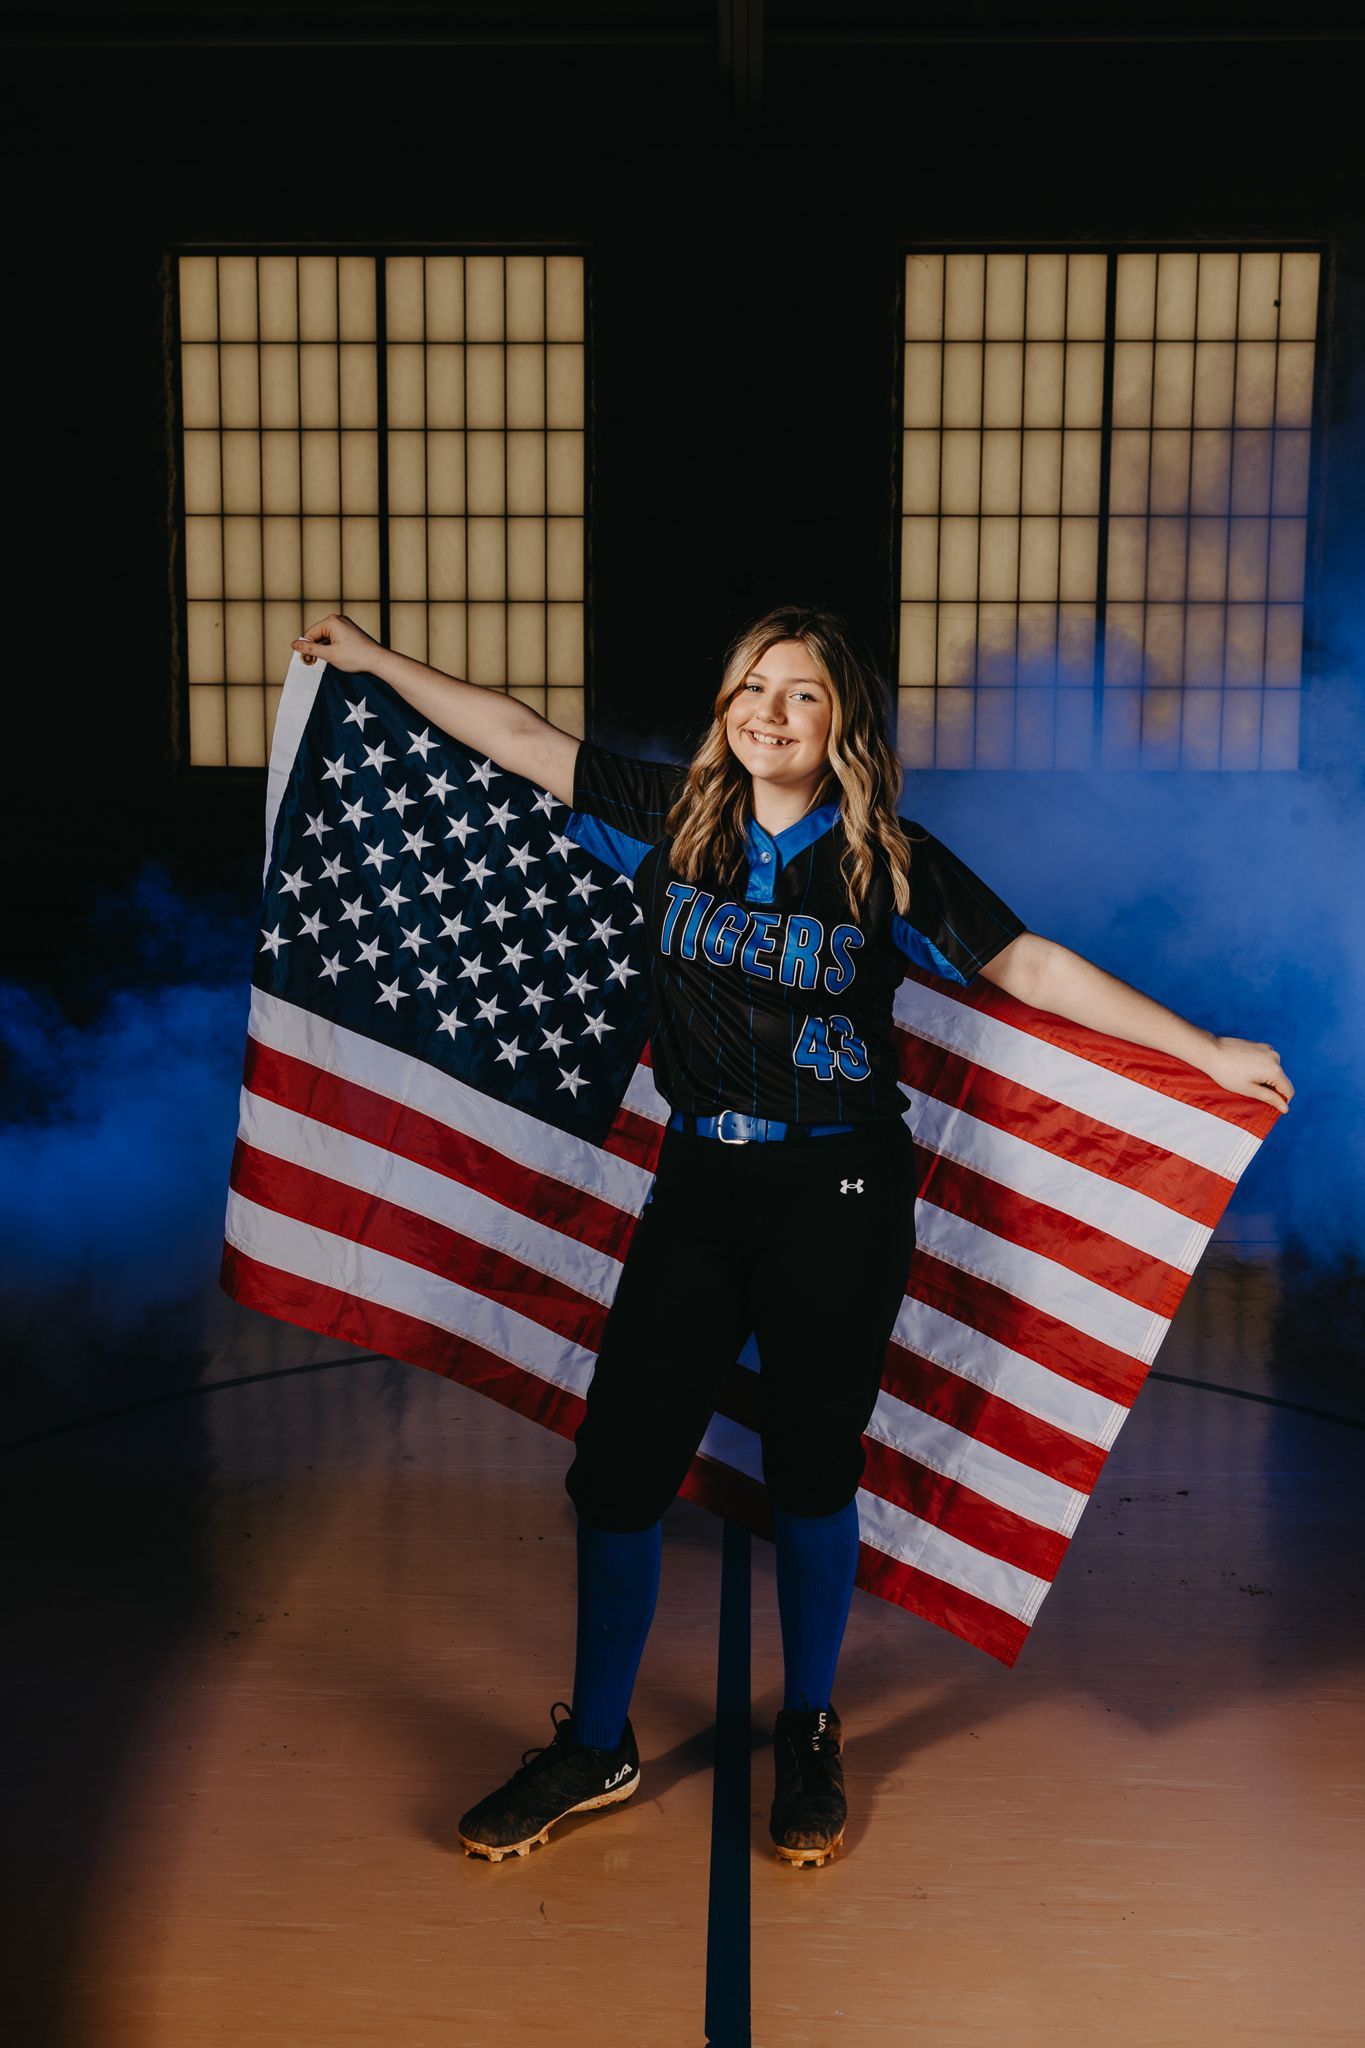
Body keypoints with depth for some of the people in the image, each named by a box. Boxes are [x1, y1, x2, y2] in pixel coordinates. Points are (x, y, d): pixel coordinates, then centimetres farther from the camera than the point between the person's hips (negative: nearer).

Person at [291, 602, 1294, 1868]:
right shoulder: (673, 819, 3)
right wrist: (371, 657, 16)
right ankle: (595, 1748, 26)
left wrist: (1209, 1052, -4)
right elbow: (521, 738, 10)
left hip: (839, 1202, -2)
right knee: (616, 1467, 4)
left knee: (812, 1472, 9)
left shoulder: (890, 863, -4)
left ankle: (809, 1738, 34)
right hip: (695, 1190, 3)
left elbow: (1032, 967, -3)